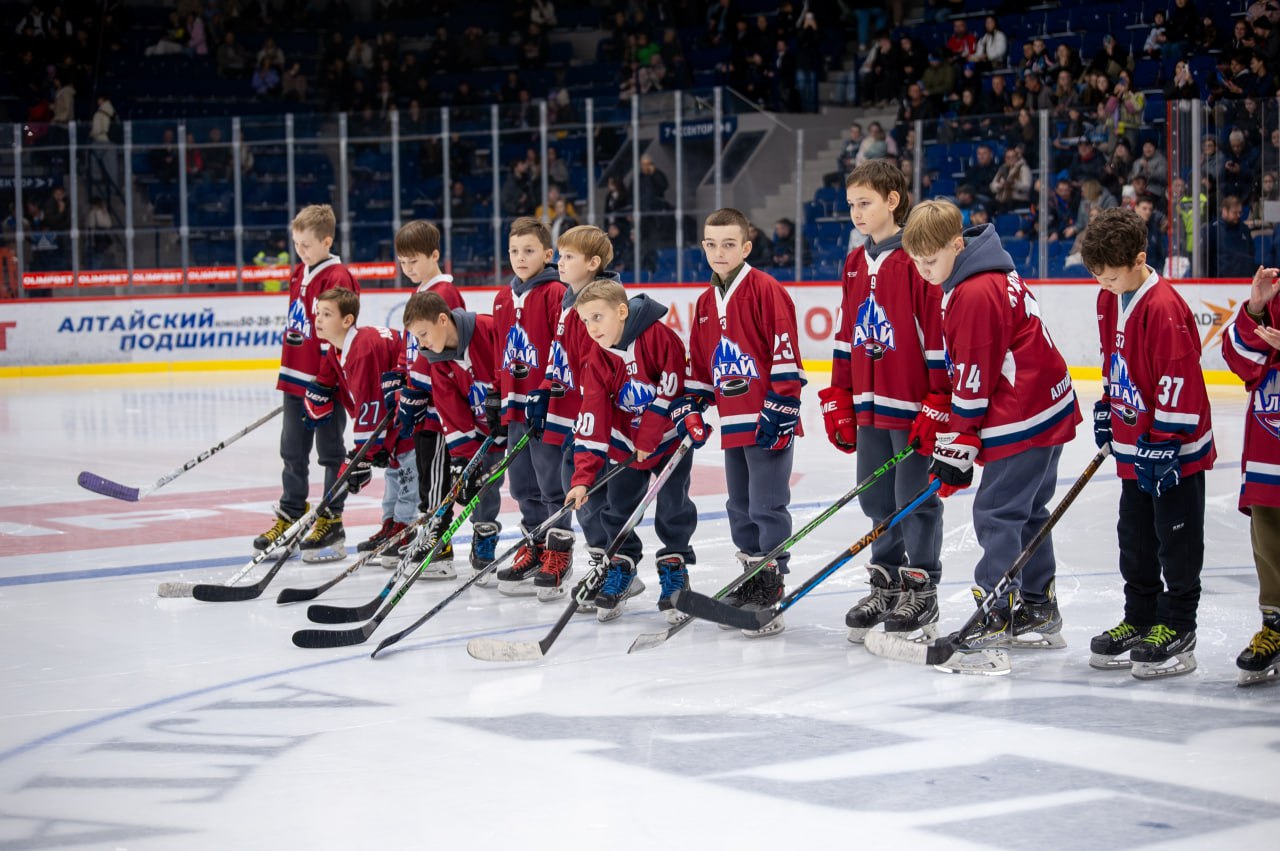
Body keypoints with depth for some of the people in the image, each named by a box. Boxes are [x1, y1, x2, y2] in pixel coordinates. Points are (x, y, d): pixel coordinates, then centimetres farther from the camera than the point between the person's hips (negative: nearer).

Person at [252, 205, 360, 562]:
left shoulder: (337, 277, -14)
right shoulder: (299, 273, 13)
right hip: (295, 379, 9)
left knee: (330, 452, 2)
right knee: (293, 452, 12)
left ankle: (331, 522, 8)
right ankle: (290, 516, 20)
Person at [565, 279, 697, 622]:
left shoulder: (659, 336, -24)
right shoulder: (597, 362, -12)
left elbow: (672, 388, -20)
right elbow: (591, 422, -15)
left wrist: (647, 440, -17)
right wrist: (582, 477, -23)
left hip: (670, 435, -4)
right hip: (625, 443, 4)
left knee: (672, 507, -3)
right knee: (617, 507, 5)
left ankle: (674, 569, 13)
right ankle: (621, 569, 22)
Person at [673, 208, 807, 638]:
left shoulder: (765, 290, -10)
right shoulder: (706, 303, 14)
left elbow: (786, 353, -14)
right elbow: (700, 365, 22)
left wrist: (781, 409, -17)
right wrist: (690, 408, 13)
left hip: (769, 423, -8)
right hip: (733, 425, 8)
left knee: (767, 506, -5)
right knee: (740, 508, 16)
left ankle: (771, 591, 1)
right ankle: (750, 583, 28)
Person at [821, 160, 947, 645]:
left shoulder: (918, 260, -11)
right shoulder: (855, 265, 12)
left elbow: (939, 333, -13)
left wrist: (937, 405, -15)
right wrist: (839, 401, 14)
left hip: (913, 406, -7)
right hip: (869, 407, 7)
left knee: (915, 500, 1)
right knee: (876, 498, 12)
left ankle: (921, 595, 11)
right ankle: (886, 586, 24)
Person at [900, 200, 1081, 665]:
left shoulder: (975, 294, -21)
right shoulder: (990, 277, 12)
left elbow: (973, 379, -19)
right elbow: (965, 371, 20)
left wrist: (957, 448, -13)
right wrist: (954, 436, 23)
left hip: (1023, 420, -11)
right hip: (1048, 407, 11)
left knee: (996, 512, -6)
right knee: (1026, 514, 17)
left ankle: (998, 615, -2)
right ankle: (1038, 610, 25)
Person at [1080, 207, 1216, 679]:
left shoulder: (1164, 307, -22)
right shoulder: (1109, 301, 6)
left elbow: (1179, 378, -23)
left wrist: (1165, 443, -22)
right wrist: (1106, 410, 19)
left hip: (1173, 450, -9)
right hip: (1133, 448, 9)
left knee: (1177, 539, 1)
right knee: (1136, 539, 15)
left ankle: (1176, 630, 7)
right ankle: (1139, 620, 25)